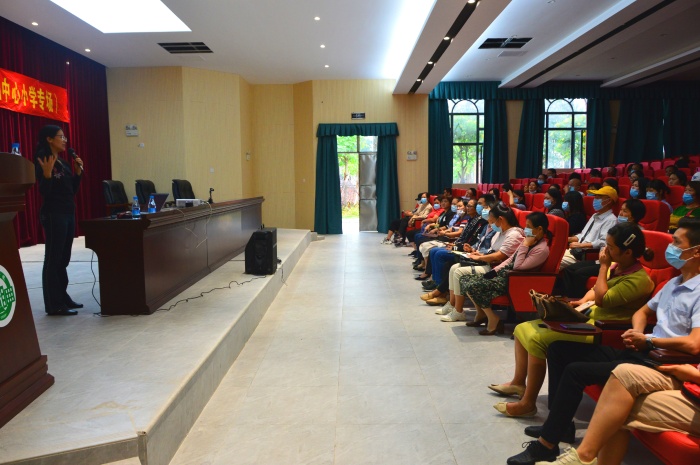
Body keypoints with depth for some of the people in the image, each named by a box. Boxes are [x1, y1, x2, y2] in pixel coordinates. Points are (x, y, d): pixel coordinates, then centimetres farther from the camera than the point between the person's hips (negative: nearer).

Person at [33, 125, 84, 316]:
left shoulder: (63, 163, 14)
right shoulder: (43, 161, -11)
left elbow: (72, 191, 15)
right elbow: (44, 192, -16)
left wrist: (78, 172, 7)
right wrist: (47, 174, -31)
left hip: (68, 213, 9)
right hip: (53, 215, -9)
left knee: (63, 258, 13)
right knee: (53, 258, -5)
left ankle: (63, 297, 22)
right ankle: (54, 305, 0)